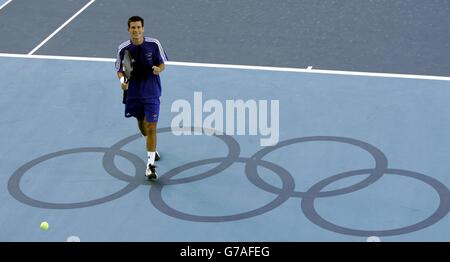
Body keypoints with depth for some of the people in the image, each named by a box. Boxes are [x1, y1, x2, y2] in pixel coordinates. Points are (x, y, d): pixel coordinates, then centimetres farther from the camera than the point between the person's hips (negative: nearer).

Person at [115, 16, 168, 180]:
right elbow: (120, 70, 3)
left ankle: (150, 164, -6)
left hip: (151, 93, -3)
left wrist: (159, 69, -21)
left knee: (151, 127, -11)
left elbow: (162, 63, 2)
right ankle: (152, 147, 50)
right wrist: (122, 80, -18)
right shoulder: (123, 49, -7)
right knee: (141, 124, 19)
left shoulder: (154, 44, -10)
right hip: (133, 93, 3)